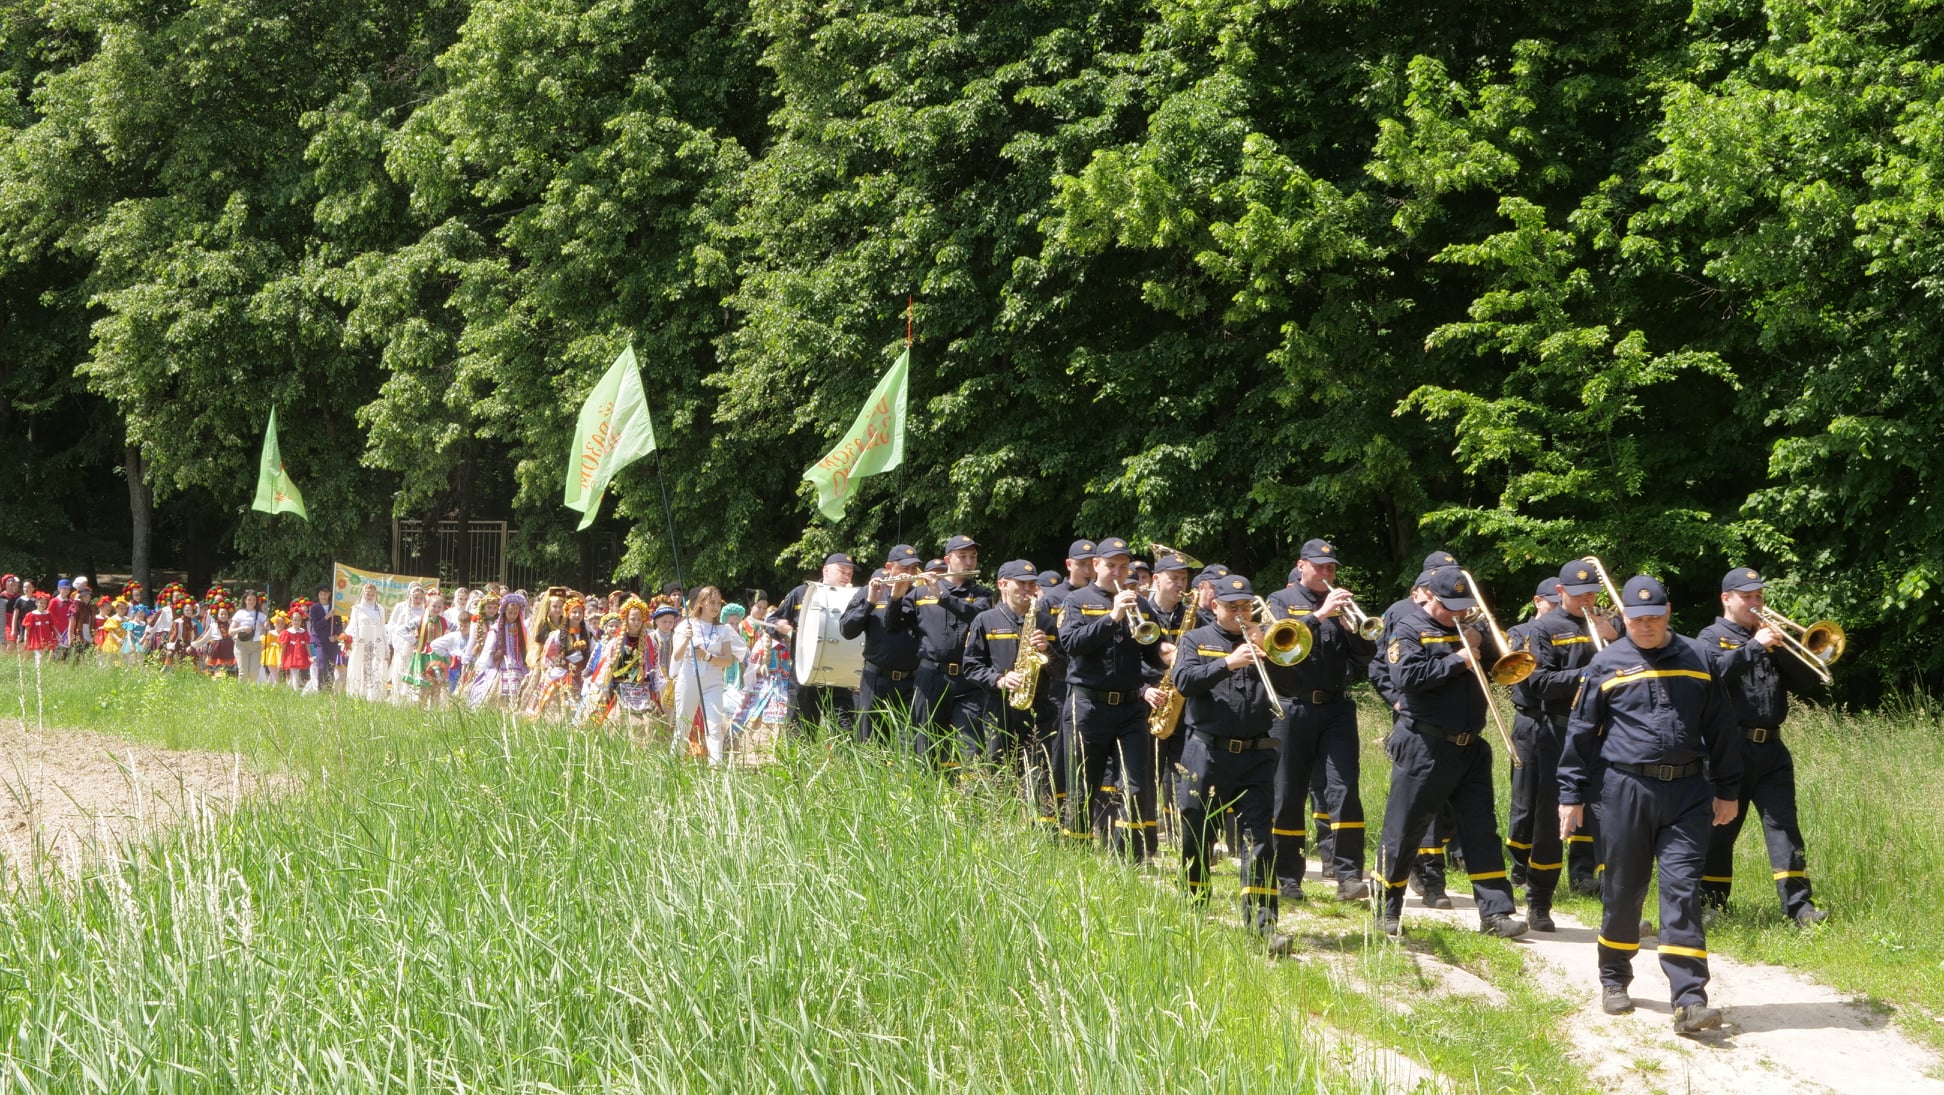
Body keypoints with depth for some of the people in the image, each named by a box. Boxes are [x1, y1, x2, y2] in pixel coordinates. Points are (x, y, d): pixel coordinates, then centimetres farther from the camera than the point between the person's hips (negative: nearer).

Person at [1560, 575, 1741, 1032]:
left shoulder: (1696, 660, 8)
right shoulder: (1606, 665, 4)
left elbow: (1721, 728, 13)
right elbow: (1581, 732, 7)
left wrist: (1727, 790, 13)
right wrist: (1571, 794, 4)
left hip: (1687, 792, 0)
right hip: (1626, 788, 0)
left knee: (1683, 888, -7)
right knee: (1623, 888, 8)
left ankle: (1690, 1000, -13)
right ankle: (1614, 980, 28)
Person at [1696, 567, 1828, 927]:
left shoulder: (1770, 635, 20)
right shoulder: (1712, 637, 4)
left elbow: (1805, 682, 10)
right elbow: (1713, 672, -19)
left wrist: (1783, 649, -5)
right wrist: (1755, 647, -21)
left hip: (1771, 748, 4)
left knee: (1783, 823, -4)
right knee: (1720, 826, 2)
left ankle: (1798, 904, -10)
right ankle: (1710, 902, 12)